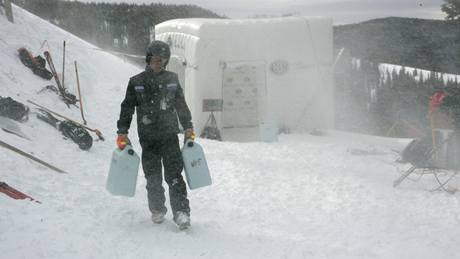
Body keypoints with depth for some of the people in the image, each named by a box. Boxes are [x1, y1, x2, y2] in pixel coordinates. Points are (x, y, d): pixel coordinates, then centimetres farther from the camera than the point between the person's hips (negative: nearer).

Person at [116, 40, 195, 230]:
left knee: (174, 175, -9)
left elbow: (181, 105, 16)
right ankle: (157, 210, 23)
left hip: (170, 136, 0)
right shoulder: (136, 82, 4)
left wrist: (188, 127, 14)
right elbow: (127, 108, 7)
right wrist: (122, 133, 2)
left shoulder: (172, 79, 8)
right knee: (153, 178, 6)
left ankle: (181, 212, -9)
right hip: (148, 139, 0)